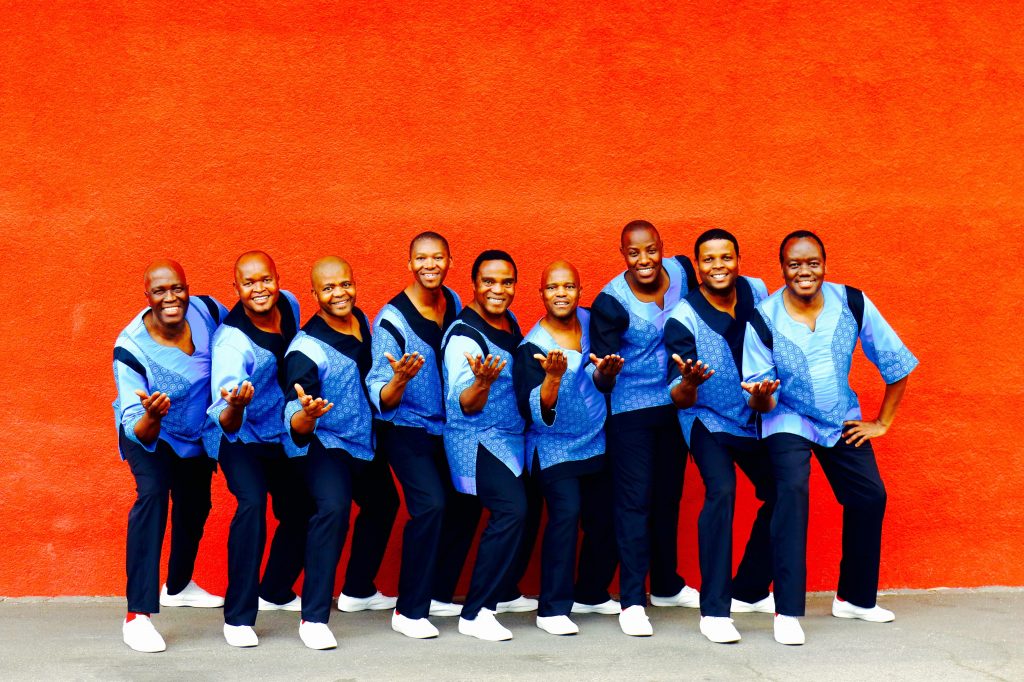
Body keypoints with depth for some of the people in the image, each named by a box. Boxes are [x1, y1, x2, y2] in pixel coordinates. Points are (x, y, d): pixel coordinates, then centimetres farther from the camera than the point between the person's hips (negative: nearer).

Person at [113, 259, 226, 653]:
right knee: (152, 492, -30)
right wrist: (152, 416, -59)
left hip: (197, 432, 5)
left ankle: (179, 587, 50)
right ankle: (138, 614, -29)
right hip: (148, 434, -5)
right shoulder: (131, 350, -34)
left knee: (196, 506, 20)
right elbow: (138, 430, -37)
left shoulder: (208, 311, -25)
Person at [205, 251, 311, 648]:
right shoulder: (232, 343, -31)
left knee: (301, 512, 14)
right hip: (240, 437, -6)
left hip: (283, 434, 7)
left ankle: (275, 592, 39)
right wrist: (235, 406, -62)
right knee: (253, 502, -28)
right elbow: (228, 425, -41)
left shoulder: (289, 305, -12)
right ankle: (238, 616, -21)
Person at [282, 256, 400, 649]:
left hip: (365, 441, 8)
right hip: (325, 443, -8)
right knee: (334, 508, -30)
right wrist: (306, 415, -50)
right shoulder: (306, 349, -23)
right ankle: (314, 618, -25)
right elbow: (296, 425, -30)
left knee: (383, 504, 24)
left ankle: (358, 590, 46)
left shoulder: (363, 322, -2)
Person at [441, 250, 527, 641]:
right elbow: (467, 405, -22)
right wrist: (482, 381, -39)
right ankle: (475, 613, -18)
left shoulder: (510, 322, 8)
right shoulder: (463, 337, -17)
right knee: (511, 509, -23)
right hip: (477, 440, -9)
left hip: (511, 439, 9)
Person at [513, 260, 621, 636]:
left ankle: (591, 594, 30)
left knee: (605, 520, 8)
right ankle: (552, 608, -15)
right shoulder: (532, 348, -12)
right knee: (566, 513, -20)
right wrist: (554, 376, -35)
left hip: (598, 446, 6)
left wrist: (609, 370, -3)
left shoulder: (589, 322, 3)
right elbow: (537, 413, -20)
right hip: (555, 448, -6)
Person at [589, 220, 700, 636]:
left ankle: (666, 586, 32)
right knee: (634, 500, -7)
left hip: (676, 405, 5)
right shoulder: (611, 302, -18)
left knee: (668, 496, 16)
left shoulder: (681, 271, -5)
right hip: (630, 410, -5)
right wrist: (605, 373, -40)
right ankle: (632, 602, -2)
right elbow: (601, 379, -18)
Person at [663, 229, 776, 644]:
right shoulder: (683, 320, -22)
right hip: (708, 420, -5)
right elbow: (681, 400, -23)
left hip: (755, 417, 5)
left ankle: (749, 591, 27)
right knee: (721, 491, -26)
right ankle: (714, 610, -22)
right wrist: (689, 383, -45)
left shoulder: (756, 292, -10)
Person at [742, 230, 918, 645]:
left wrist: (881, 423, -2)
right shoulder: (764, 320, -20)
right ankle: (787, 612, -22)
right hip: (788, 420, -3)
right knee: (792, 491, -25)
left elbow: (896, 364, -4)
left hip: (842, 419, 4)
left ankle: (854, 598, 22)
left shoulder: (852, 304, -15)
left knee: (870, 496, 0)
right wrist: (760, 395, -39)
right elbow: (762, 404, -16)